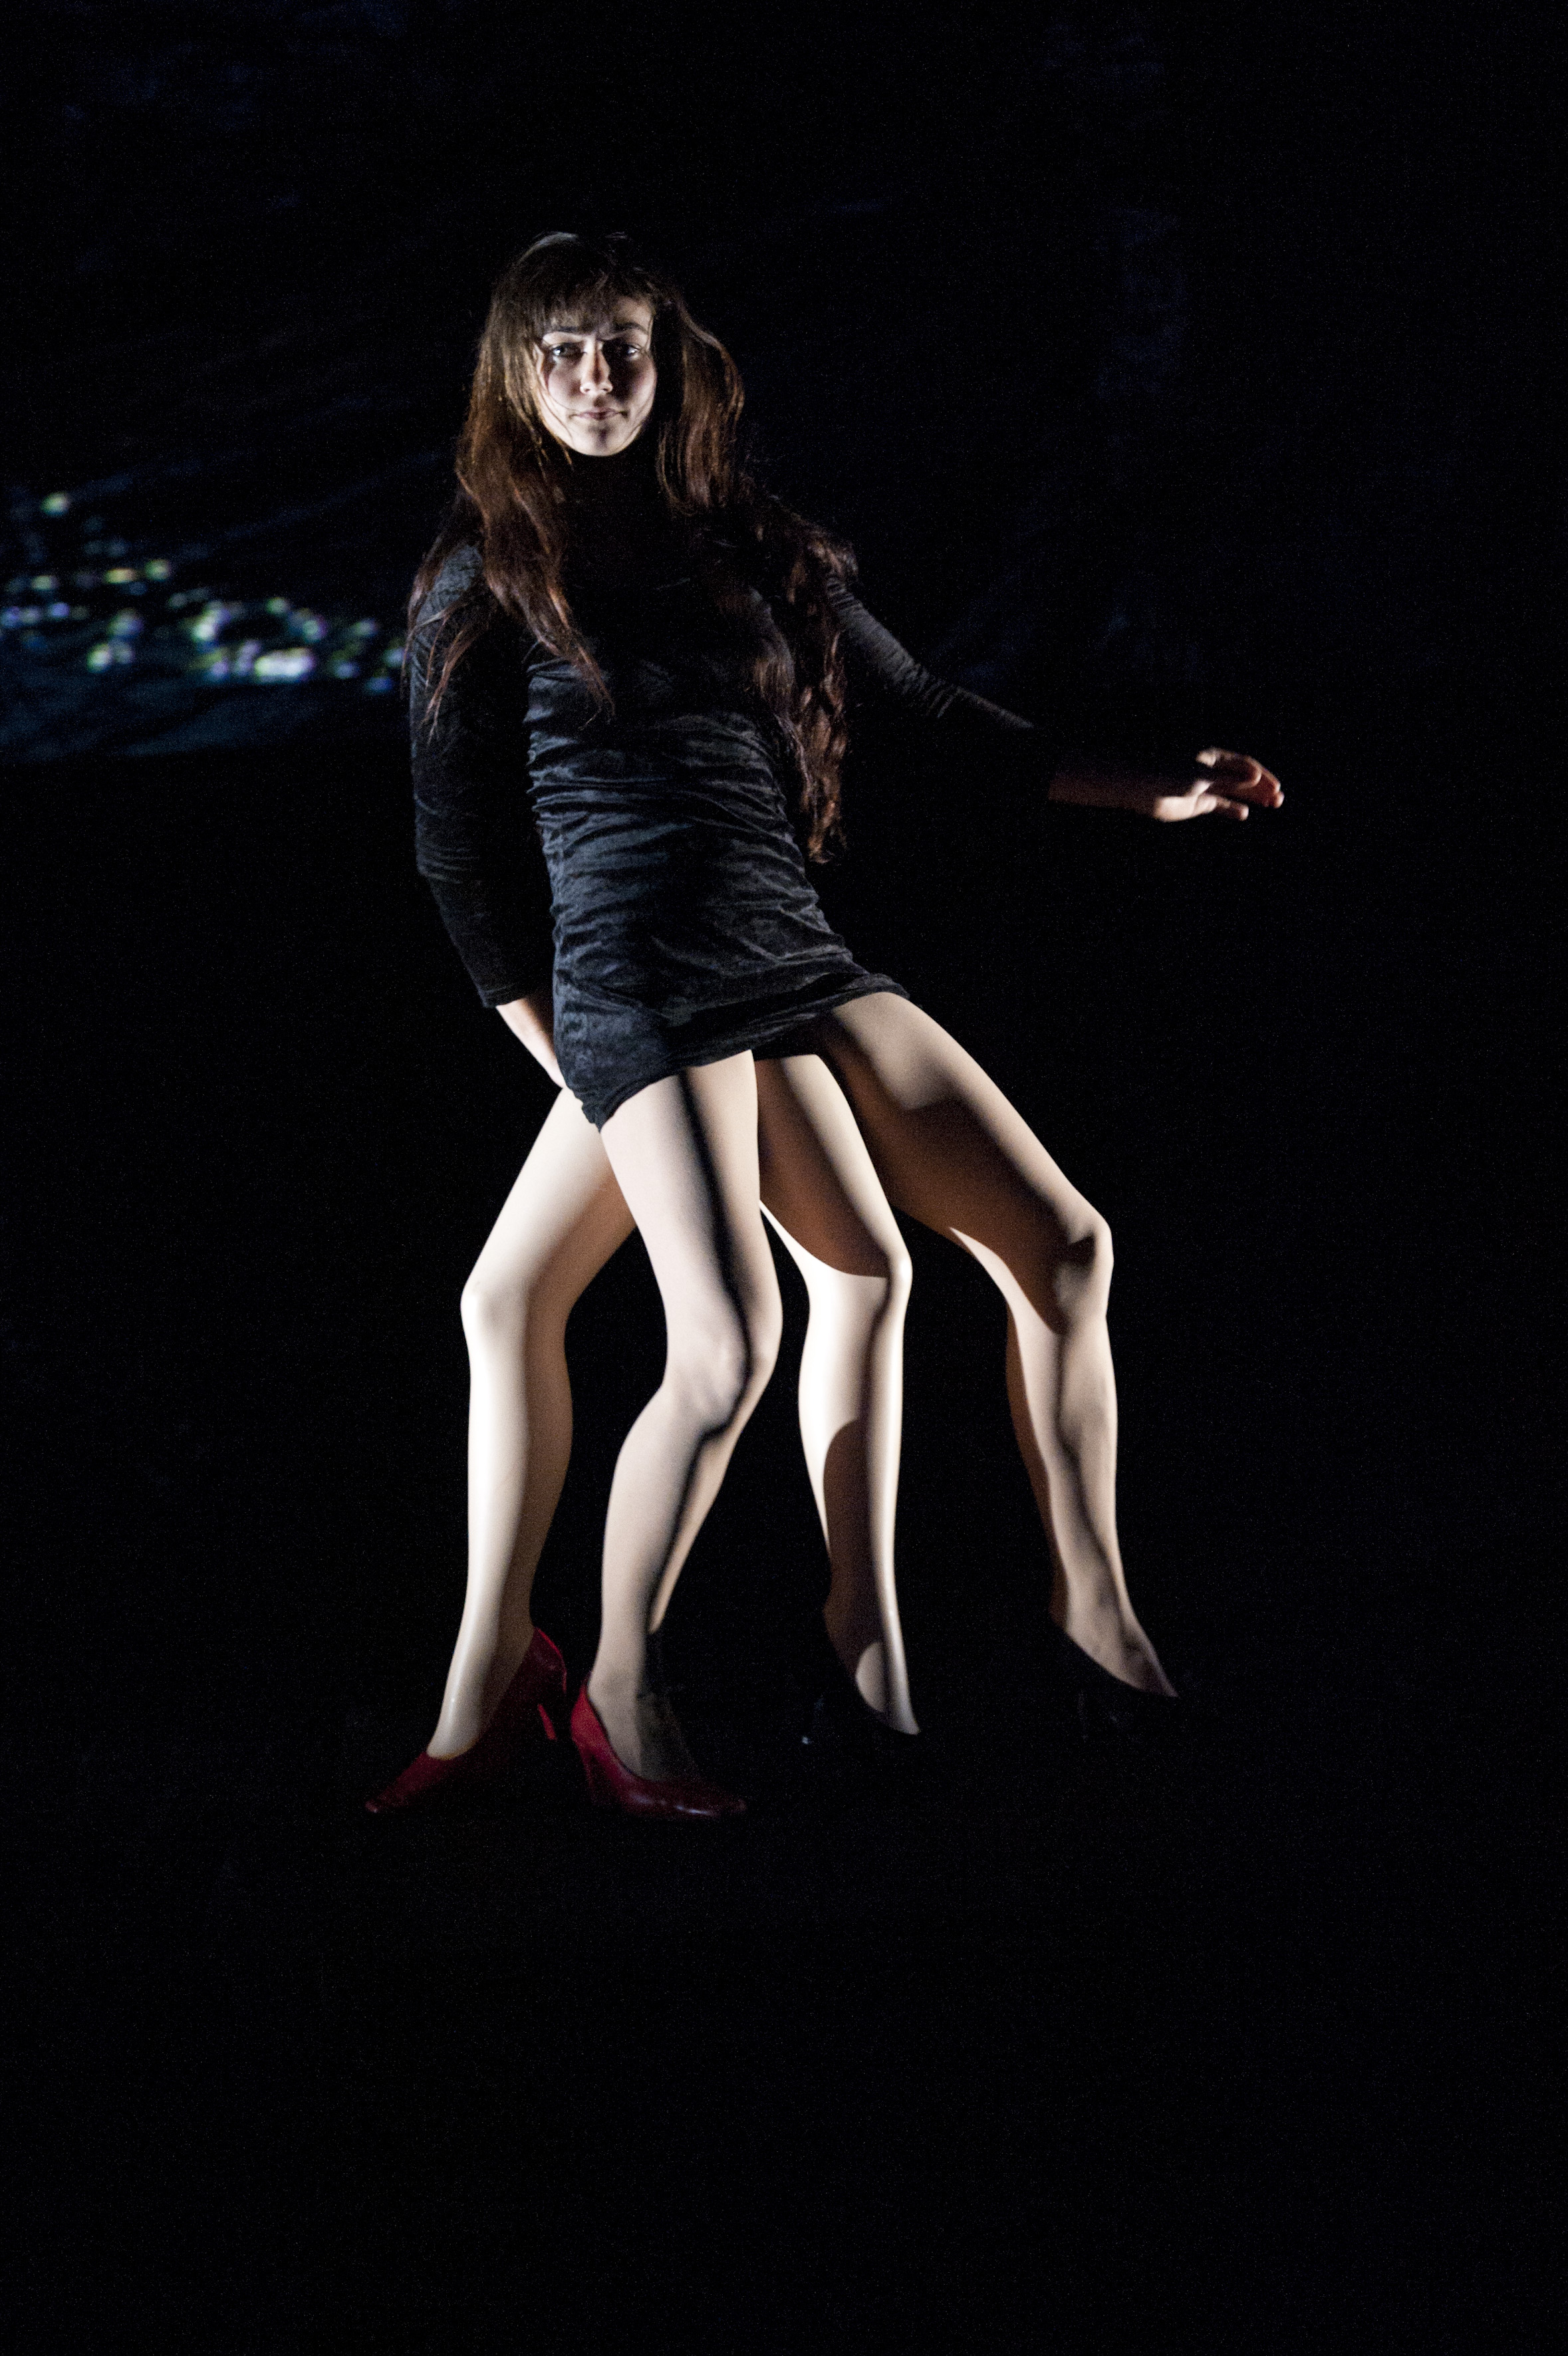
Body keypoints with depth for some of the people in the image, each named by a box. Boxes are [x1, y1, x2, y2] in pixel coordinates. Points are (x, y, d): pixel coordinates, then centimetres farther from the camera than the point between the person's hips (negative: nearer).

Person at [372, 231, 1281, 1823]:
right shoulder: (487, 585, 3)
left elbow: (934, 714, 20)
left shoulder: (754, 550, 15)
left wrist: (1160, 797, 16)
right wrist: (563, 1063, 3)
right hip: (640, 986, -5)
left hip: (804, 967, 5)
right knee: (728, 1350, -20)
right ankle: (618, 1690, 0)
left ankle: (1090, 1596, 13)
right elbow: (458, 853, 5)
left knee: (1059, 1238, -1)